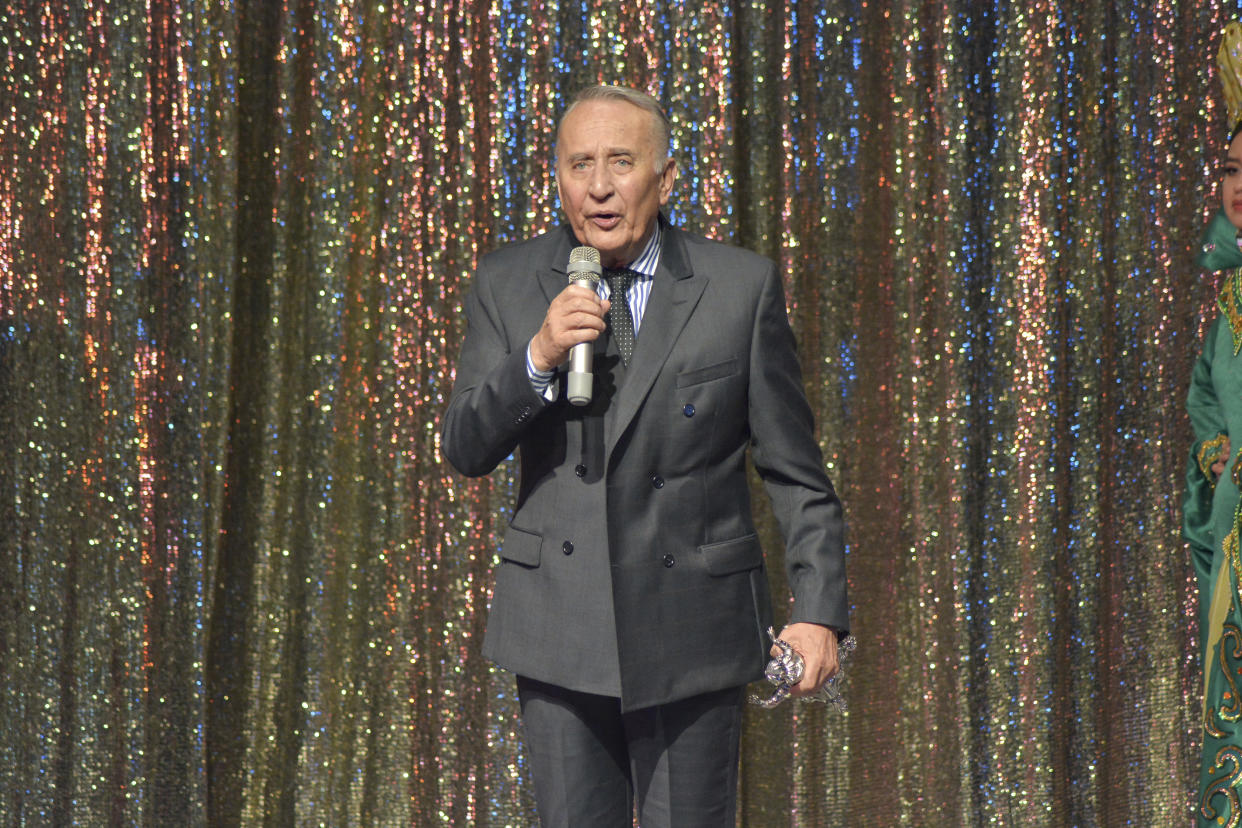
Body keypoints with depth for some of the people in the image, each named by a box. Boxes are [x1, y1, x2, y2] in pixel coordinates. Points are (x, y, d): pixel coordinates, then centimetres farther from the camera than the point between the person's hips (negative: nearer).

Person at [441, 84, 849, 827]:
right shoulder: (507, 284, 3)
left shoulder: (741, 286, -2)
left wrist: (820, 609, -5)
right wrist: (537, 359, -18)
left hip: (692, 633, -1)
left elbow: (796, 471, 1)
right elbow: (466, 452, -1)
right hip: (559, 630, 2)